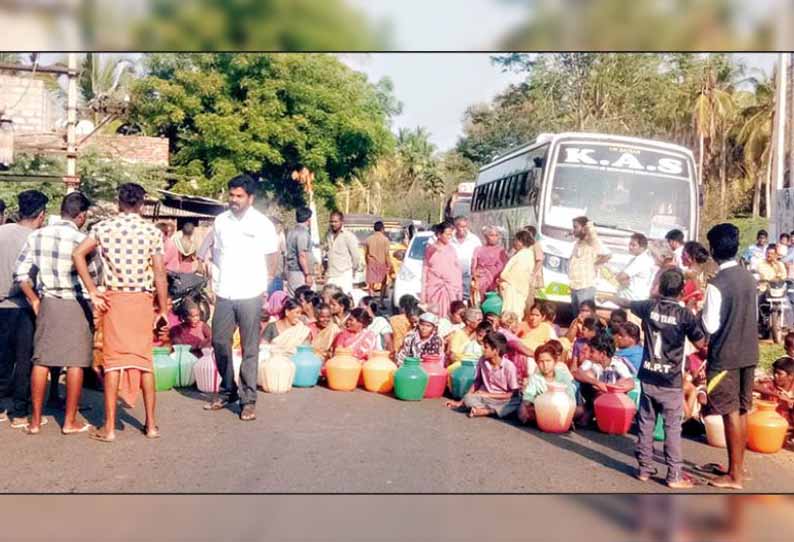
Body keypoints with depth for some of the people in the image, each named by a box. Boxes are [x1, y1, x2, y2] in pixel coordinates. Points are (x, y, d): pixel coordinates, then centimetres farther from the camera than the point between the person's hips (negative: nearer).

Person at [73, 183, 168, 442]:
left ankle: (109, 428, 6)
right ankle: (151, 424, 15)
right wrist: (163, 310, 5)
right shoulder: (153, 231, -1)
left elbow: (78, 254, -10)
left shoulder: (104, 227, 1)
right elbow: (160, 274, -2)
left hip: (113, 299, 0)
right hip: (142, 300, 0)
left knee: (113, 361, 3)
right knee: (144, 360, 9)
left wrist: (93, 292, -6)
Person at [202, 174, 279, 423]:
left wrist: (255, 278, 5)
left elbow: (272, 259, 4)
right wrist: (218, 277, 9)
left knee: (250, 349, 2)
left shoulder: (263, 224, -4)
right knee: (219, 342, 9)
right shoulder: (221, 220, 7)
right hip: (224, 293, 4)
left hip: (250, 294, -4)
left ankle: (248, 398, 10)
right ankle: (227, 390, 27)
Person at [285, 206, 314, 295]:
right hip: (300, 272, -9)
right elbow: (302, 255, -19)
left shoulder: (291, 232, 12)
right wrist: (308, 274, -19)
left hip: (291, 270, 9)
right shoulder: (303, 232, -13)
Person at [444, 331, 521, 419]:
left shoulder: (509, 366, -14)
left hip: (504, 399, -2)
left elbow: (514, 393, -11)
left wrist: (488, 395, -12)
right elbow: (477, 382, 8)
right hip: (486, 397, 2)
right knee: (468, 398, -27)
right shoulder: (482, 361, -2)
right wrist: (460, 402, 5)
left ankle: (486, 410, -29)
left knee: (518, 401, -37)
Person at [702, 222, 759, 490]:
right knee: (741, 411, 15)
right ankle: (738, 465, 27)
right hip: (748, 352, 7)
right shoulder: (749, 277, 5)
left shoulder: (717, 283, -18)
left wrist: (701, 312, 3)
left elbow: (710, 326, -15)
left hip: (725, 356, -7)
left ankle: (735, 475, 6)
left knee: (730, 413, 0)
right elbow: (752, 316, 13)